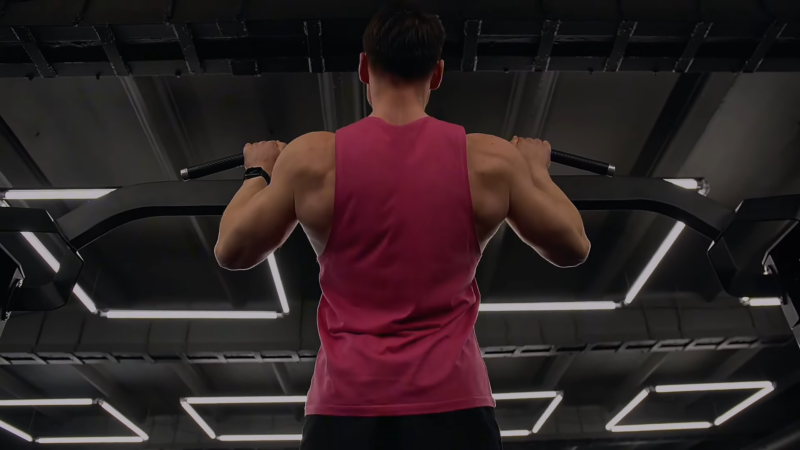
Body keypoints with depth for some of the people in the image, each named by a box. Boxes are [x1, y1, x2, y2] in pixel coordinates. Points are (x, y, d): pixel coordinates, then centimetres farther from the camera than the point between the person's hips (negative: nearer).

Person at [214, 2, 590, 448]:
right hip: (451, 404, 0)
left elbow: (232, 252, 8)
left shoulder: (312, 159, -5)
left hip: (346, 404, 1)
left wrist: (259, 173, 24)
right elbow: (573, 247, 9)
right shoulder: (489, 160, -4)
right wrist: (536, 169, 24)